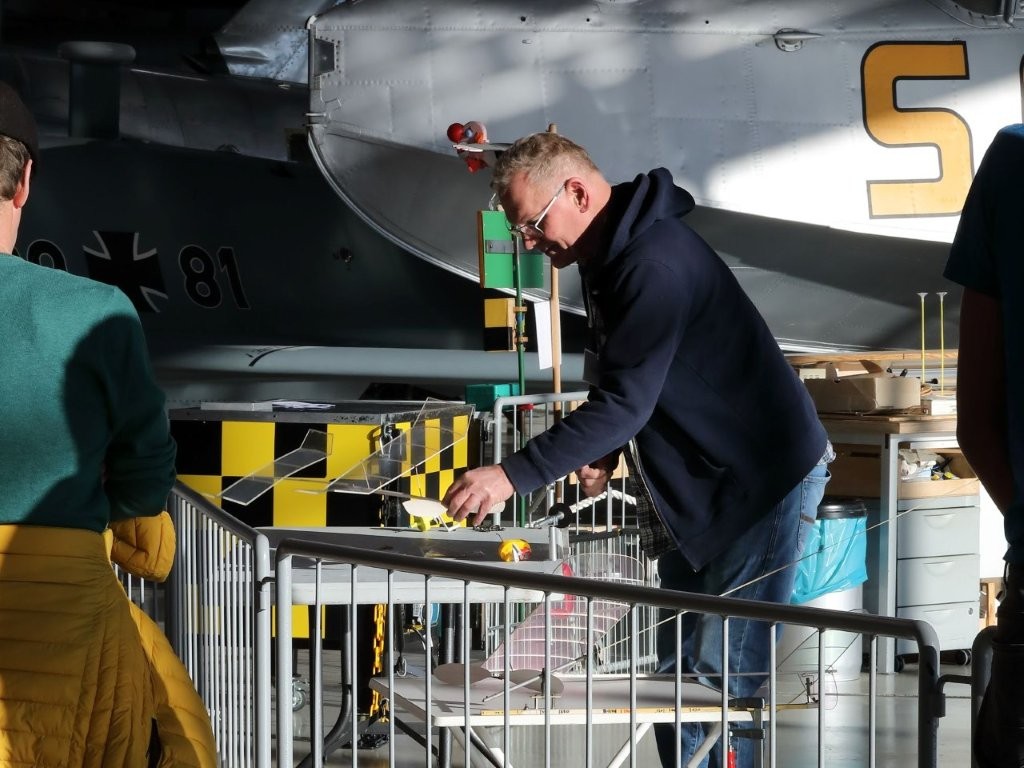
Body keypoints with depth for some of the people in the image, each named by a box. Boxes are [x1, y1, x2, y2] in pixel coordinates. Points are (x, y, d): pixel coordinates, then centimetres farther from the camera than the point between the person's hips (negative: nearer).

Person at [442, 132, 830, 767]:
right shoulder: (610, 259, 8)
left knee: (724, 670, -10)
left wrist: (511, 476, -32)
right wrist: (606, 450, 0)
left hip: (766, 479, -10)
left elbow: (626, 399, -30)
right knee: (679, 663, 10)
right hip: (696, 485, 10)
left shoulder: (656, 266, -25)